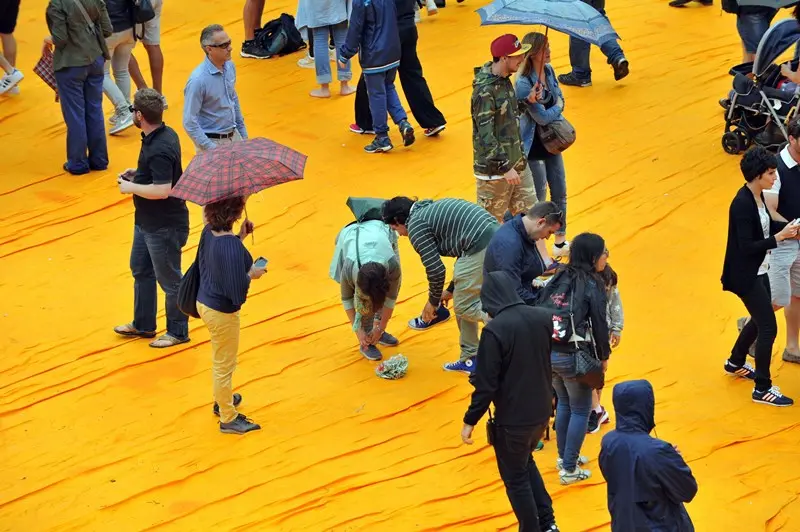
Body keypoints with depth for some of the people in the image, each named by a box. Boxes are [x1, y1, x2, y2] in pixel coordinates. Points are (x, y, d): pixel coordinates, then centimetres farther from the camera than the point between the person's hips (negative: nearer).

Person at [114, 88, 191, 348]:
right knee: (140, 270, 23)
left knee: (169, 280, 7)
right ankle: (143, 325, 38)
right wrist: (138, 174, 6)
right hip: (146, 221, 11)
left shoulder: (159, 150, -30)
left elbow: (162, 190, -34)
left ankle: (178, 332, 23)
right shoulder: (165, 134, 0)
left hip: (164, 227, -11)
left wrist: (131, 187, -20)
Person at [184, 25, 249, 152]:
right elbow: (189, 122, -19)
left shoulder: (230, 66, -1)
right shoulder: (198, 80, -22)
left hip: (234, 136, 7)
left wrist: (243, 134, 16)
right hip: (212, 141, -7)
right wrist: (211, 149, -21)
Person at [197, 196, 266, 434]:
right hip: (222, 313, -8)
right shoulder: (231, 247, -33)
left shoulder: (209, 232, -8)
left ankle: (222, 400, 52)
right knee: (224, 366, 12)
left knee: (221, 361, 31)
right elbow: (237, 293, -31)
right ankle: (228, 419, 31)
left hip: (204, 303, 8)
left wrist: (239, 237, 0)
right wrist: (252, 274, -13)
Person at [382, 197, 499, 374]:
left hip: (481, 247, -9)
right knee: (464, 300, 20)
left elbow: (436, 269, -6)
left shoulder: (415, 225, -1)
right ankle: (469, 359, 25)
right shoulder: (432, 209, 26)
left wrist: (433, 301, 11)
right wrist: (452, 289, 34)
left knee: (463, 306, 2)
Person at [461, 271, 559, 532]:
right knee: (525, 462, 29)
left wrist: (470, 421, -9)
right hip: (542, 412, 6)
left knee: (516, 478, 13)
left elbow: (486, 383, -19)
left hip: (513, 419, -6)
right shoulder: (543, 317, -6)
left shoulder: (495, 329, -23)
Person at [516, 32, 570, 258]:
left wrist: (553, 111, -21)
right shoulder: (523, 83, -24)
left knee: (560, 195, 16)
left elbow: (560, 98, 1)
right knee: (538, 200, 3)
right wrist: (558, 107, -5)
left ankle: (560, 243, 31)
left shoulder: (549, 70, 0)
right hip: (533, 147, -8)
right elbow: (542, 117, -23)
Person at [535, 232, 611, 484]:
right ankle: (569, 469, 13)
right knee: (580, 411, 9)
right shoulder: (592, 285, -11)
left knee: (564, 403, 25)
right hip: (573, 357, -6)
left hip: (547, 352, 6)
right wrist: (603, 356, 4)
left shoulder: (558, 277, 4)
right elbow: (599, 324, -10)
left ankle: (564, 456, 37)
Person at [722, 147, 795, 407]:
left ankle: (735, 363, 46)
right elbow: (747, 246, -27)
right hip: (746, 275, -10)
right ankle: (762, 389, 3)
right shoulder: (743, 204, -25)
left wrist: (788, 227, -2)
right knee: (768, 327, -6)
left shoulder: (757, 197, 2)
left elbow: (766, 225, 14)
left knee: (760, 320, 24)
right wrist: (779, 237, -26)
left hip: (759, 271, 10)